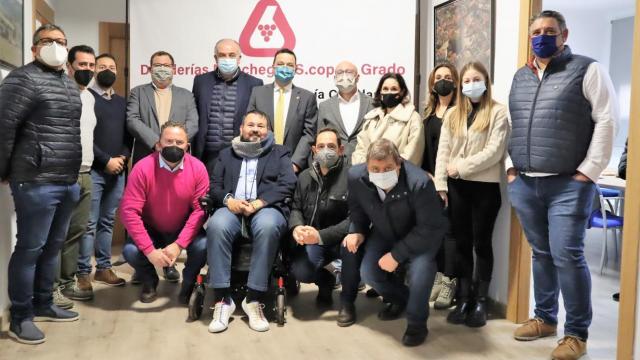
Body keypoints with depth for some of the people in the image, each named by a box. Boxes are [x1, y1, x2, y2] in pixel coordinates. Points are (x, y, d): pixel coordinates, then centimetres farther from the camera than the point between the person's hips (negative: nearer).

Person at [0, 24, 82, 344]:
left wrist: (75, 174, 16)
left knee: (53, 246, 15)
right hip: (37, 182, -8)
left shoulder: (71, 85, 17)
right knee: (30, 249, -1)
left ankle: (43, 305, 29)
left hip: (68, 182, 8)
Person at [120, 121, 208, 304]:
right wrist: (150, 250, -28)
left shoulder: (198, 168, -17)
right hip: (151, 230, 0)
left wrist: (178, 244, -27)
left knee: (203, 246, -28)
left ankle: (188, 283, 7)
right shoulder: (143, 168, -21)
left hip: (184, 230, 0)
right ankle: (149, 282, 11)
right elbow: (129, 211, -23)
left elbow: (200, 209, -17)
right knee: (131, 251, -26)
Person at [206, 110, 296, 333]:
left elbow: (288, 185, 3)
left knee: (268, 226, -38)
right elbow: (214, 186, 15)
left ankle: (254, 300, -30)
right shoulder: (226, 154, 26)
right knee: (217, 225, -34)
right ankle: (222, 300, -28)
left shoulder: (279, 153, 19)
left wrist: (259, 202, -12)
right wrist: (228, 199, -8)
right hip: (232, 209, 2)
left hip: (266, 208, -1)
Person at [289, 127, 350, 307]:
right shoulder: (305, 176, 8)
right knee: (300, 272, -22)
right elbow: (296, 208, 12)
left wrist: (321, 236, -27)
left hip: (339, 239, -4)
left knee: (350, 242, -37)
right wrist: (296, 227, -13)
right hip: (312, 240, 4)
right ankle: (325, 281, 19)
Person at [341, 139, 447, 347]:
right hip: (384, 233, 5)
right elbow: (357, 208, 1)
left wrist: (396, 254, -28)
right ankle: (400, 297, 27)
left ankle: (416, 323, -3)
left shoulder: (419, 183, -37)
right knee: (368, 272, -7)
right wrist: (358, 231, -18)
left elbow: (430, 228, -28)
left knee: (420, 268, -30)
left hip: (421, 236, -5)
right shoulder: (356, 176, -22)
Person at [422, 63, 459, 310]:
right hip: (431, 177, 6)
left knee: (449, 228, -3)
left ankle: (449, 282, 3)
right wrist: (426, 173, 6)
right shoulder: (429, 112, 16)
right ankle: (438, 276, 17)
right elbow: (424, 145, 15)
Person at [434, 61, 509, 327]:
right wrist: (441, 184, -4)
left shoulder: (498, 112, -2)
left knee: (481, 243, 4)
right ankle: (463, 299, 18)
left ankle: (480, 301, 15)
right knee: (461, 243, 9)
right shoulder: (452, 115, 12)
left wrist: (461, 167, -12)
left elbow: (494, 152, -12)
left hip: (485, 186, -4)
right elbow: (443, 151, 6)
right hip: (457, 186, 4)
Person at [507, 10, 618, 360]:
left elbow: (606, 120, -7)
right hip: (524, 184, 5)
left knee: (567, 256, -7)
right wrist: (511, 167, 11)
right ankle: (544, 318, 26)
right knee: (541, 254, 13)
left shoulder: (587, 69, -1)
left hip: (568, 184, -5)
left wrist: (588, 171, -12)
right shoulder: (519, 77, 16)